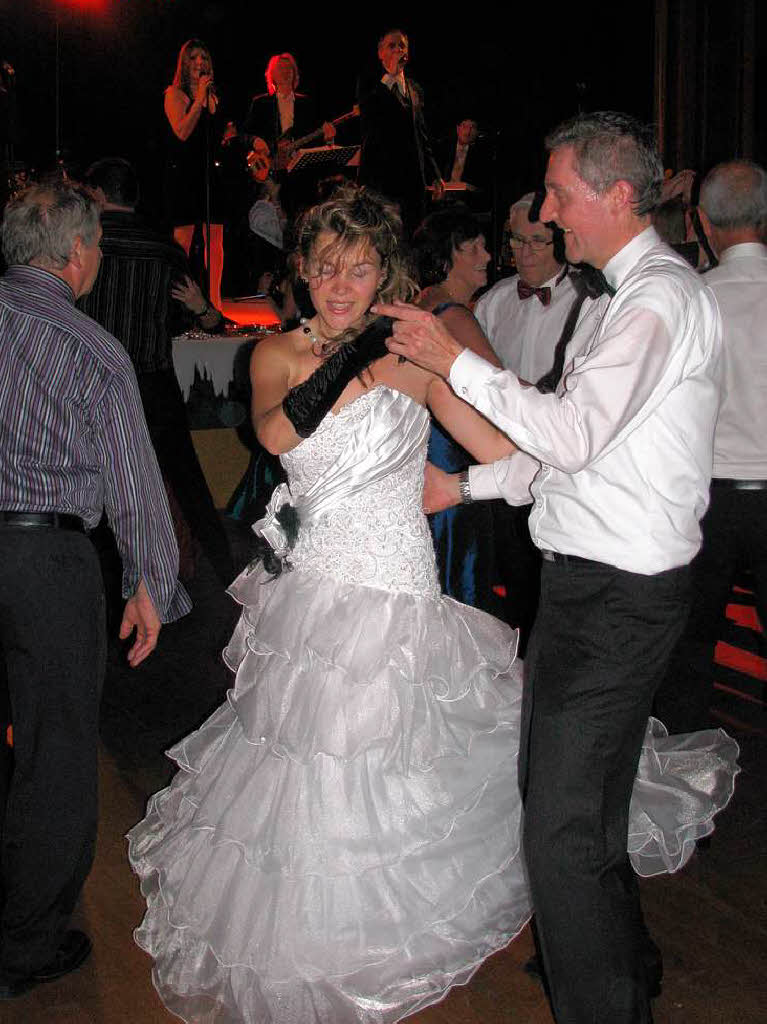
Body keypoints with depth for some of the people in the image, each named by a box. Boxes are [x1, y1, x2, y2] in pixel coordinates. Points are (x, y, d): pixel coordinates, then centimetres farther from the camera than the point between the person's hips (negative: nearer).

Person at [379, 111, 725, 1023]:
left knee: (564, 827, -6)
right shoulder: (628, 295, 17)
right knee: (562, 792, 22)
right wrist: (465, 484, 16)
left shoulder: (660, 297, -15)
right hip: (593, 580, 11)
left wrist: (453, 361, -17)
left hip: (616, 596, -11)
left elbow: (572, 433, -24)